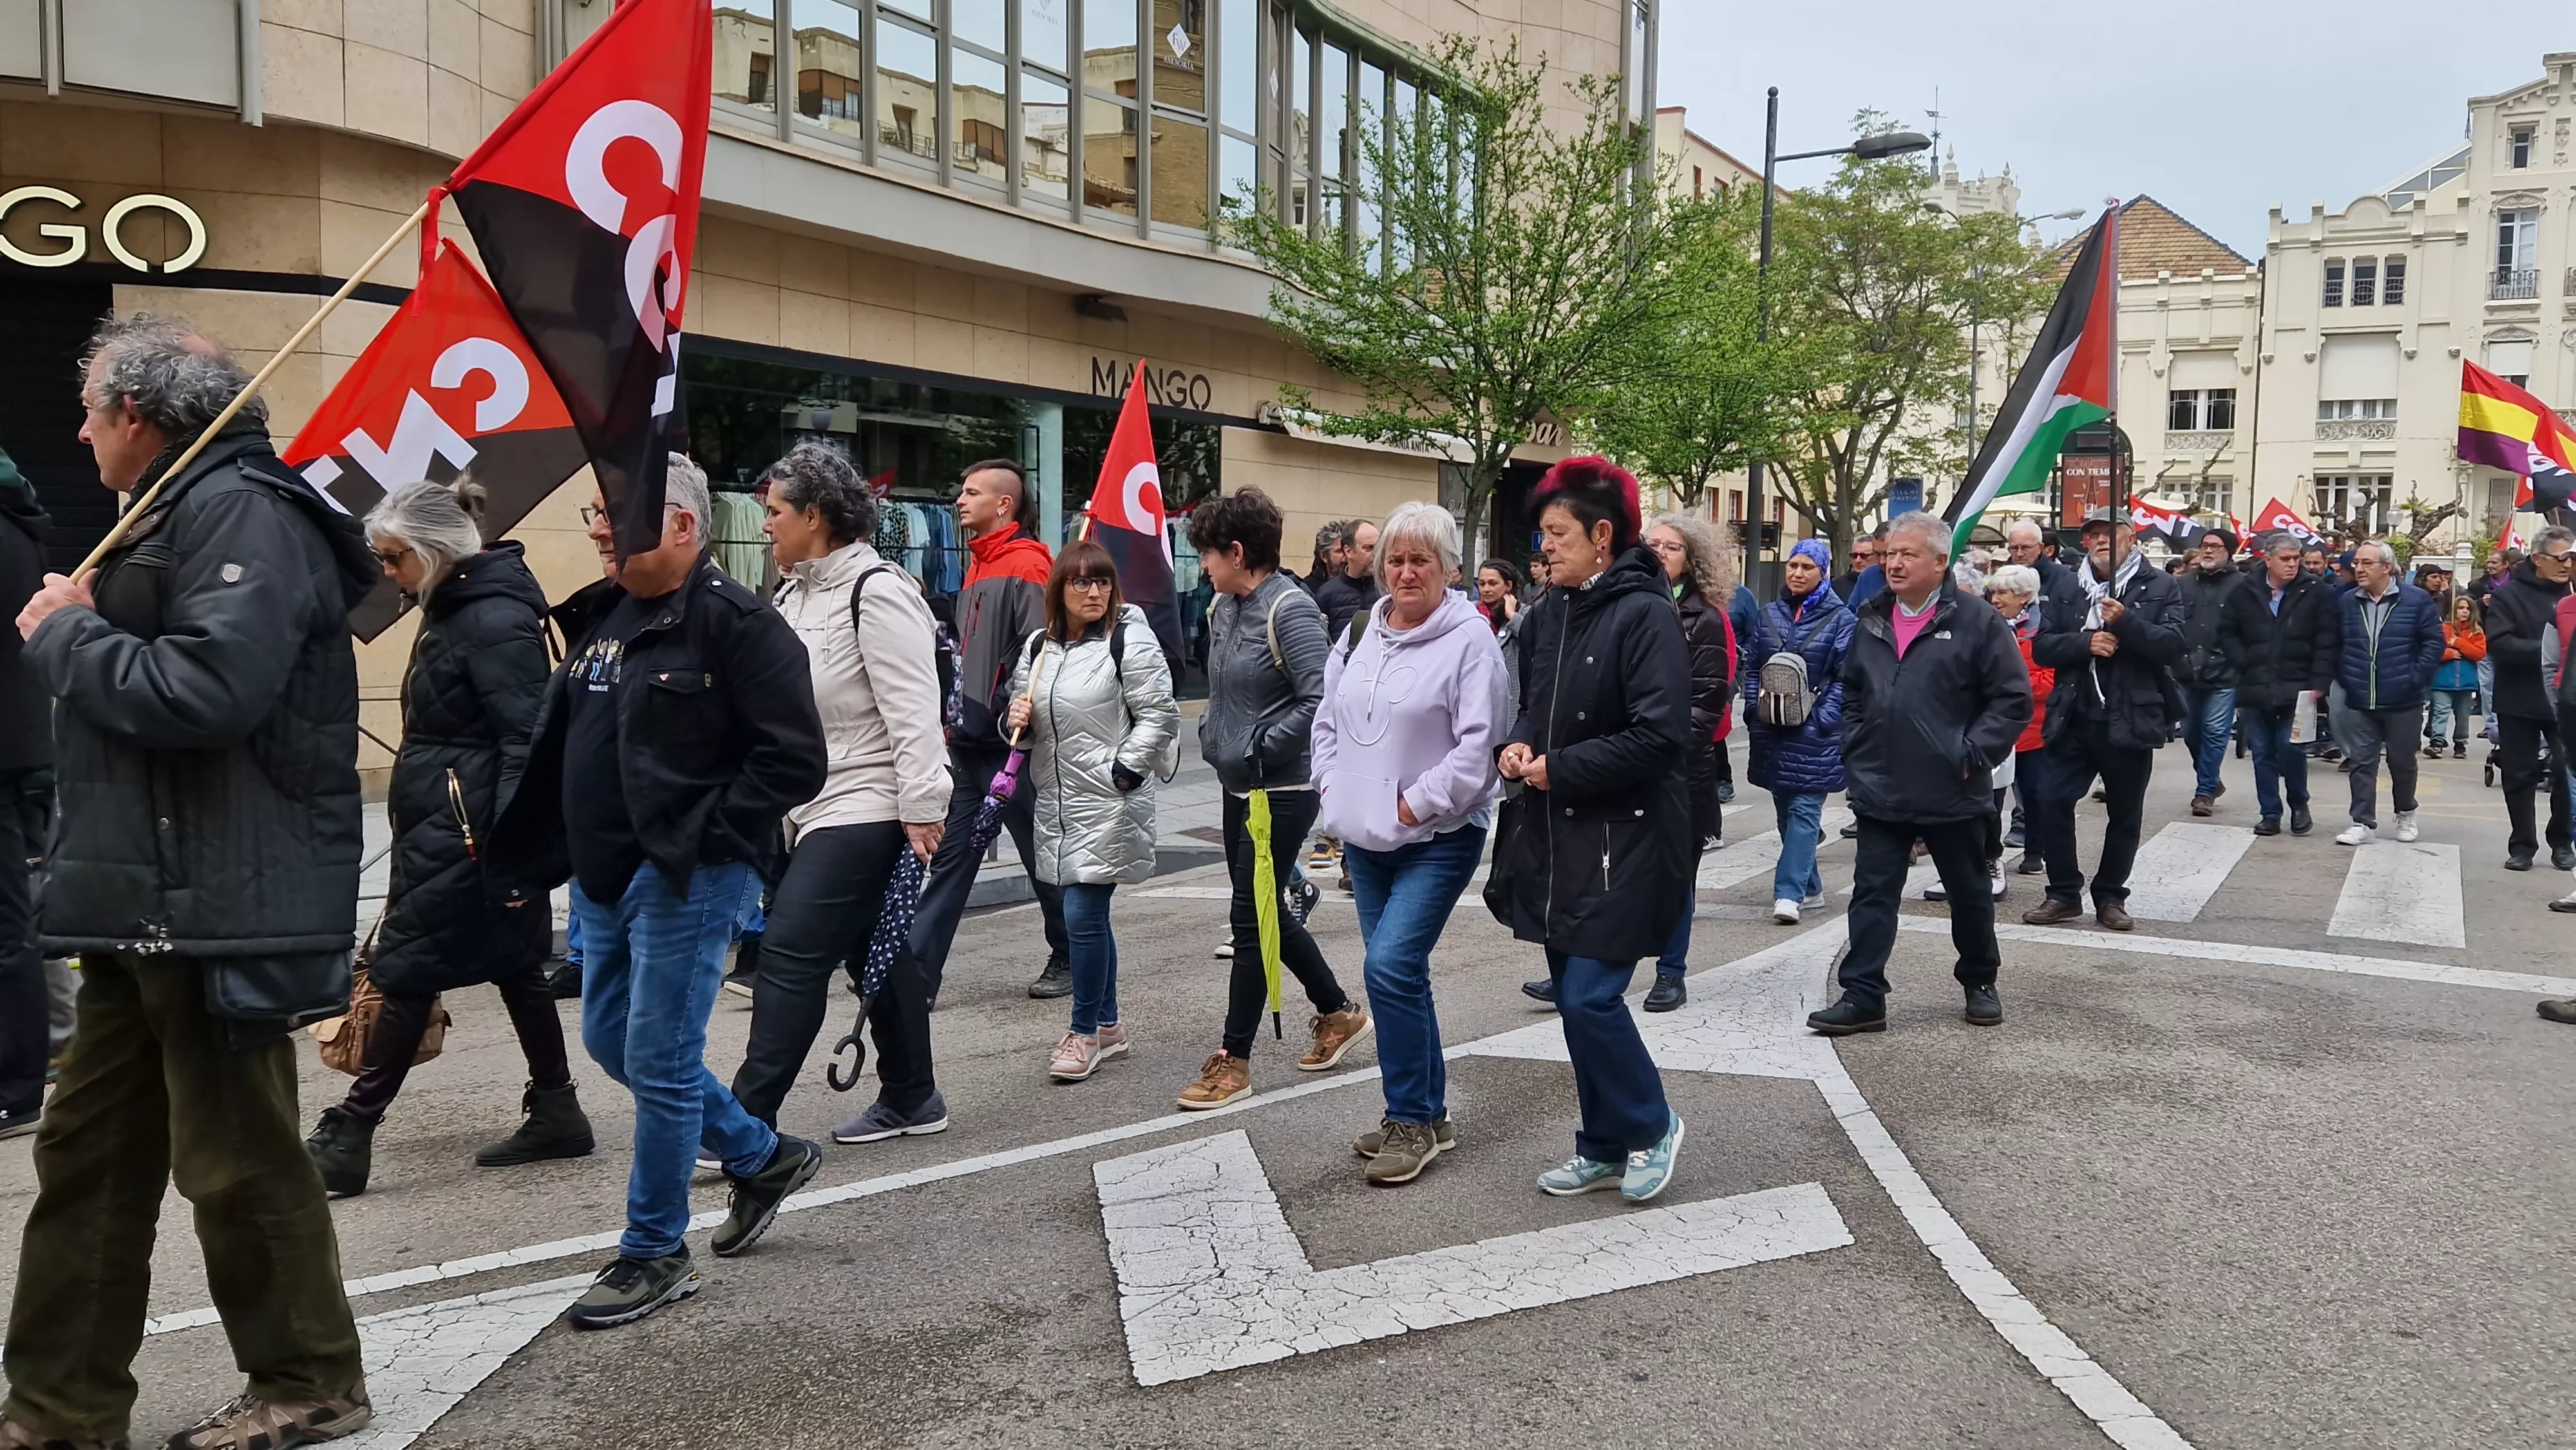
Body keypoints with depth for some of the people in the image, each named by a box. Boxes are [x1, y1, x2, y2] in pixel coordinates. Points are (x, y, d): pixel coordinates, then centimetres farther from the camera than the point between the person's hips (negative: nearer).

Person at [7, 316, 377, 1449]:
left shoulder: (240, 511, -14)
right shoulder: (180, 513, 20)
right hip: (154, 907, 11)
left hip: (220, 912, -10)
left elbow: (206, 690, -27)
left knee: (237, 1161, 1)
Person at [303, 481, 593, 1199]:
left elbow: (527, 743, -21)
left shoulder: (497, 621, -16)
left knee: (405, 970, -4)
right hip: (440, 827, 10)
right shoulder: (452, 610, 15)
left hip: (466, 836, -10)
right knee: (514, 966, 13)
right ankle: (557, 1112, 21)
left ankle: (348, 1136, 4)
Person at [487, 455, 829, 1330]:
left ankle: (654, 1255, 14)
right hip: (603, 879, 10)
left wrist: (704, 838, -17)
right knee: (612, 1043, 17)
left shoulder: (735, 623, -15)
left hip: (685, 881, -9)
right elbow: (558, 741, 22)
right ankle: (763, 1158, 34)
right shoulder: (598, 617, 12)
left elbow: (796, 758, -19)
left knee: (659, 1062, -3)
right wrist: (550, 847, 12)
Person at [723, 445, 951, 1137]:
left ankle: (746, 1122, -7)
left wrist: (921, 808, -22)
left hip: (865, 807, -10)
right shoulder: (794, 594, 15)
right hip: (813, 809, 10)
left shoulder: (877, 592, -15)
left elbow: (913, 711, -20)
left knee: (790, 955, -11)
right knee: (877, 953, 16)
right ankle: (911, 1097, 27)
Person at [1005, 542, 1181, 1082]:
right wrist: (1018, 719, -1)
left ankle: (1085, 1032, 8)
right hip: (1058, 803, 7)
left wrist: (1123, 771, -16)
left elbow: (1161, 715, -12)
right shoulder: (1038, 649, 11)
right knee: (1089, 917, 15)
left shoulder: (1129, 642, -9)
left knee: (1083, 917, -7)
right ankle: (1107, 1025, 28)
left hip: (1109, 804, -7)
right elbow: (1029, 728, 21)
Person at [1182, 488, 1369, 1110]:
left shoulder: (1290, 610, -18)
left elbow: (1322, 700, -24)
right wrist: (1213, 736, 8)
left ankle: (1233, 1060, 6)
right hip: (1239, 786, 9)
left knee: (1250, 918, -3)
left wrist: (1259, 748, -19)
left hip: (1282, 791, -9)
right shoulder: (1224, 608, 8)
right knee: (1267, 912, 17)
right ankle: (1337, 1011, 35)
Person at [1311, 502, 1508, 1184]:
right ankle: (1427, 1117, 24)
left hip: (1437, 839, -7)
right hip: (1366, 838, 7)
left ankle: (1410, 1120, 1)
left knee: (1390, 967, -14)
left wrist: (1415, 806, -16)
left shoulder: (1470, 639, -11)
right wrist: (1334, 789, 7)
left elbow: (1480, 743, -16)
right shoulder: (1361, 634, 10)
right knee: (1401, 973, 12)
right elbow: (1328, 719, 20)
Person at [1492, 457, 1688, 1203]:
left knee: (1589, 997, -8)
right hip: (1556, 834, 8)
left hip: (1623, 840, -8)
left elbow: (1662, 737, -21)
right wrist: (1516, 746, 0)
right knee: (1574, 996, 12)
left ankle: (1650, 1126, 17)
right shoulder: (1552, 612, 9)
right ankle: (1605, 1147, 27)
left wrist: (1561, 769, -16)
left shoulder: (1644, 614, -14)